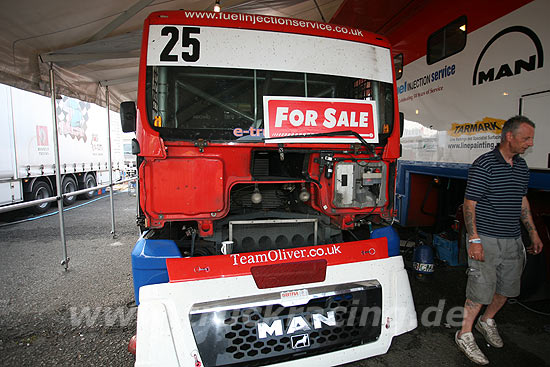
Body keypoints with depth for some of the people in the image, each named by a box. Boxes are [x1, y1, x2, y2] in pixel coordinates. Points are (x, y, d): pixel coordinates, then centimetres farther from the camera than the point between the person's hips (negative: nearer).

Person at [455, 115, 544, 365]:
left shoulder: (522, 166, 10)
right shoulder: (484, 165, -14)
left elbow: (522, 201, 20)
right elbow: (469, 204, -15)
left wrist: (533, 233, 18)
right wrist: (474, 240, -19)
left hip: (513, 241, 8)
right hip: (486, 240, -8)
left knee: (507, 287, 17)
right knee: (481, 288, -3)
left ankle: (487, 321, 40)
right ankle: (465, 335, 14)